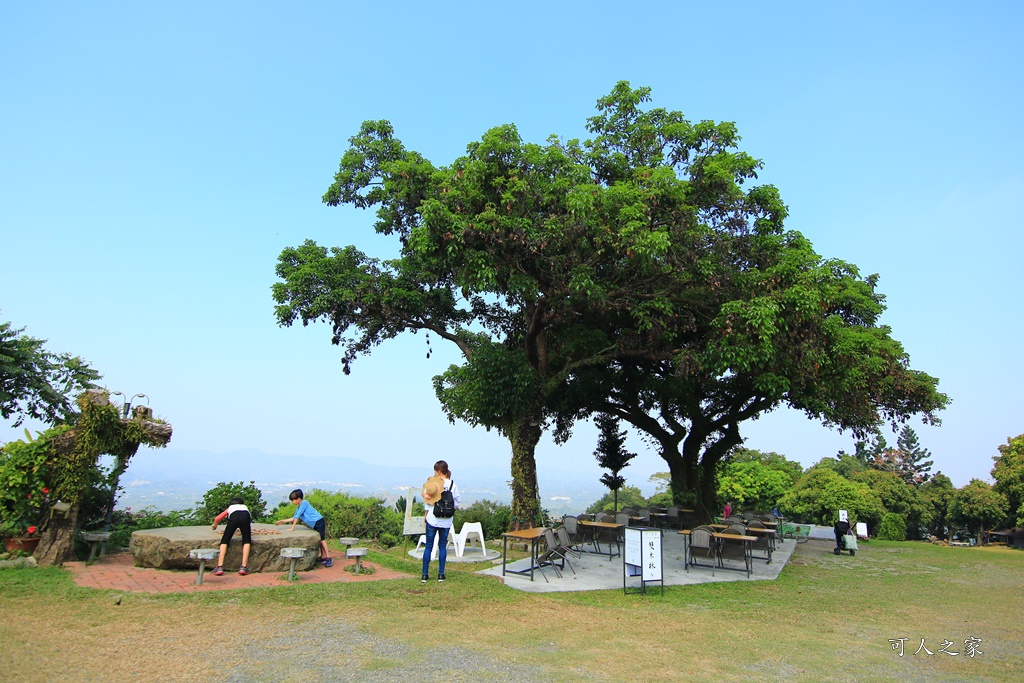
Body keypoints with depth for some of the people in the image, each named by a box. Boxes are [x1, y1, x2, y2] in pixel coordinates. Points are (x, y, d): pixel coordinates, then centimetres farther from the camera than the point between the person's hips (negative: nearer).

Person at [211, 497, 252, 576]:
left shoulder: (230, 508, 40)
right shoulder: (245, 507, 44)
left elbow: (217, 519, 33)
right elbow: (250, 519, 38)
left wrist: (214, 525, 55)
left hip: (234, 516, 0)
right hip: (245, 515, 0)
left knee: (224, 540, 13)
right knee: (246, 541, 12)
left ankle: (220, 567, 0)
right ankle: (244, 567, -2)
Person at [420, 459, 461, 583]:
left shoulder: (431, 483, -10)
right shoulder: (452, 484, -5)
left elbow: (426, 499, -7)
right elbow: (458, 500, -1)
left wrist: (426, 513, 5)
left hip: (432, 518, -1)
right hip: (446, 520, 2)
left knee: (428, 546, 8)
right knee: (443, 546, 12)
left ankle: (425, 574, 11)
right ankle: (441, 574, 12)